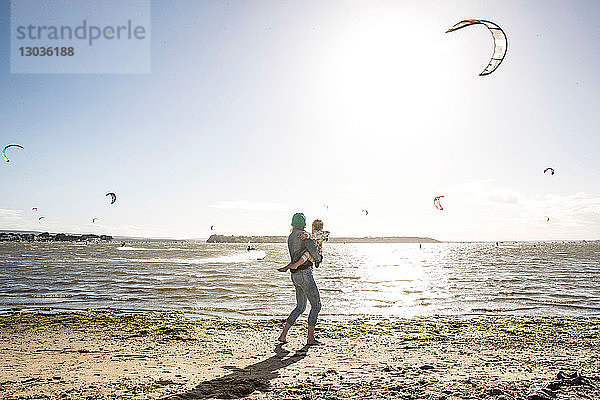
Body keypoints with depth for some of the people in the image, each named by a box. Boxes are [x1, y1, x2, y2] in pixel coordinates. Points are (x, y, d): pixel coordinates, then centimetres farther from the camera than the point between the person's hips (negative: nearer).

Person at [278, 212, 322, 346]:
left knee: (300, 307, 17)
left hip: (295, 275, 9)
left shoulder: (290, 237, 16)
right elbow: (313, 251, -21)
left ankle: (283, 335, 16)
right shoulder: (303, 235, -12)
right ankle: (310, 338, 5)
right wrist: (318, 258, 3)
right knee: (316, 305, 2)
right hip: (304, 274, -9)